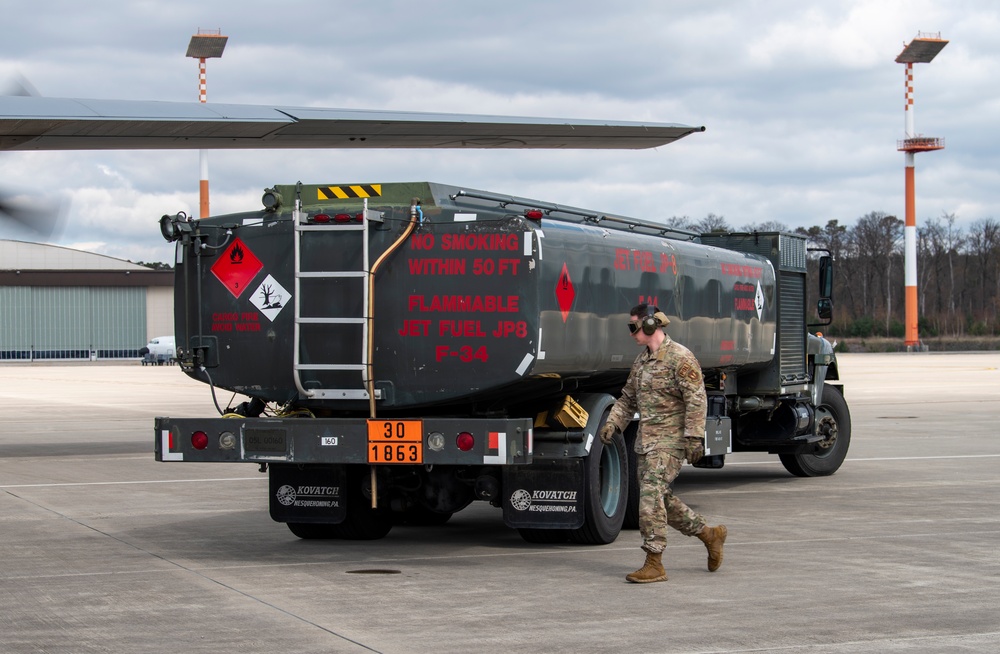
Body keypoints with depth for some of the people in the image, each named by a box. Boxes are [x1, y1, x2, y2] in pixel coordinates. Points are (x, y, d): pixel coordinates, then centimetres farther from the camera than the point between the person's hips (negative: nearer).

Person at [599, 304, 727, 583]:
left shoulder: (680, 357, -11)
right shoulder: (641, 360, 15)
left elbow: (696, 399, -16)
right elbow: (628, 398, 23)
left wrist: (693, 437, -22)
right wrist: (613, 423, 8)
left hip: (670, 440, -9)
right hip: (646, 441, 9)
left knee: (652, 495, -15)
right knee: (660, 498, 11)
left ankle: (654, 563, -13)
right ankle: (709, 534, 27)